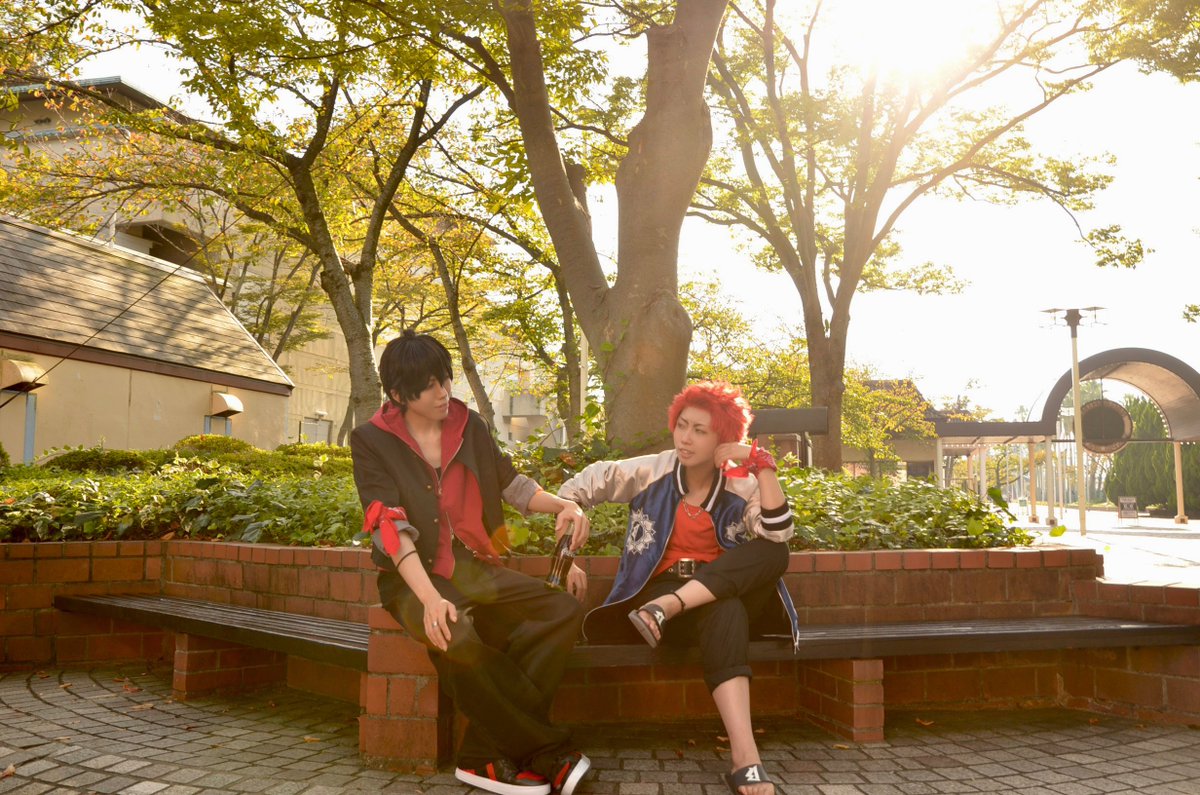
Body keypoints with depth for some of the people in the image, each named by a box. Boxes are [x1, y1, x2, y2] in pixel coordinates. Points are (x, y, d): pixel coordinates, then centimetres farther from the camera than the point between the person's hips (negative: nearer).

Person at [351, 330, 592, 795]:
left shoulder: (469, 426, 8)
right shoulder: (372, 441, -3)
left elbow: (512, 487, 17)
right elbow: (391, 528, -15)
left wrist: (562, 504, -3)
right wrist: (430, 598, -30)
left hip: (475, 568, 5)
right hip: (415, 577, -5)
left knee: (565, 609, -18)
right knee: (456, 637, -37)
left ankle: (484, 755, -21)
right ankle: (549, 753, -16)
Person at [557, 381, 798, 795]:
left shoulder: (741, 488, 1)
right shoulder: (653, 471, 1)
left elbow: (779, 534, -17)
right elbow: (588, 482, 7)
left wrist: (761, 463, -20)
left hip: (727, 593, 2)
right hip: (660, 588, -2)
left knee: (773, 554, -28)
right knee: (724, 614, -37)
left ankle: (666, 608, -36)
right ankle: (745, 760, -49)